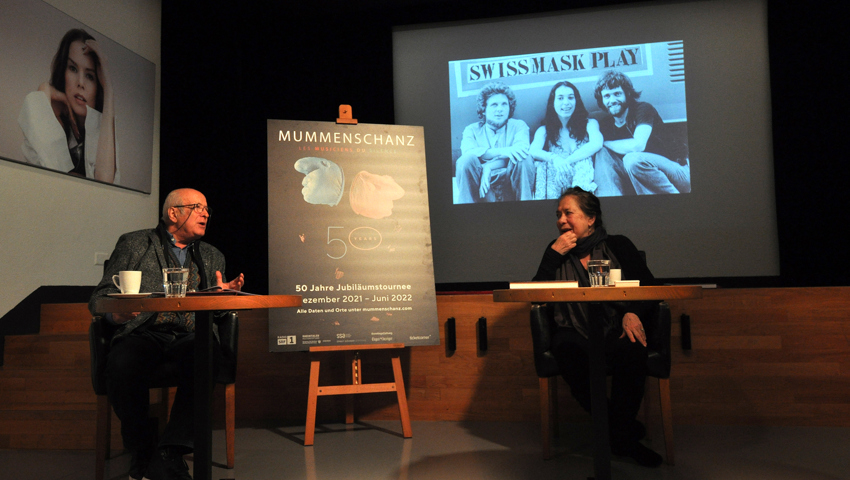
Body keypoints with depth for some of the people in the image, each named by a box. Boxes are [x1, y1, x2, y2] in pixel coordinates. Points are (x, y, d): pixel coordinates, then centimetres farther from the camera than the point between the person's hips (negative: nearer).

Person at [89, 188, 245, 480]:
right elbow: (100, 297, 11)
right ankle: (140, 451, -11)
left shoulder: (212, 257, 26)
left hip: (191, 336, 2)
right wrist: (114, 312, -13)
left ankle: (169, 455, -28)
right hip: (143, 333, -1)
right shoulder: (133, 244, 17)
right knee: (122, 363, -35)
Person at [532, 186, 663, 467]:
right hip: (575, 332, 1)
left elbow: (648, 287, 6)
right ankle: (625, 434, -17)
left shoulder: (618, 246, 12)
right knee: (569, 354, -34)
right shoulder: (557, 251, 14)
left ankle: (620, 436, -15)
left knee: (632, 351, -35)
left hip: (615, 329, 0)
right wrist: (554, 254, -6)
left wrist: (633, 313, -15)